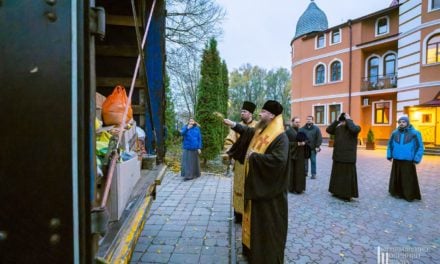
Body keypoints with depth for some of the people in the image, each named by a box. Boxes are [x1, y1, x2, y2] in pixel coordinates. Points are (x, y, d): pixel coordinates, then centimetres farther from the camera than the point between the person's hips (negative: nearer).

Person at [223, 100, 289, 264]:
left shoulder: (280, 137, -20)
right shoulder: (259, 131, 5)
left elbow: (278, 160, -33)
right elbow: (247, 131, 26)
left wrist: (254, 155, -24)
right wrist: (232, 124, 20)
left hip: (269, 189, -9)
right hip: (256, 184, 9)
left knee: (268, 223, 7)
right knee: (255, 219, 22)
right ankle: (254, 249, 41)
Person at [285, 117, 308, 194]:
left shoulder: (301, 131, 13)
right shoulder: (288, 131, -7)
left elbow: (306, 140, 14)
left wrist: (304, 143, -8)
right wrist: (297, 144, -20)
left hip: (300, 155, 6)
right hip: (292, 154, -6)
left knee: (300, 172, 9)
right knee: (292, 172, 1)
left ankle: (299, 188, 19)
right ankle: (292, 188, 11)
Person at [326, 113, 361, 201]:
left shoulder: (356, 127, -6)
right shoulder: (338, 128, 8)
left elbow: (354, 129, -29)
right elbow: (328, 130, -3)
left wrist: (349, 120, -17)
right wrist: (336, 121, -6)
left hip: (348, 156, -5)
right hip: (338, 155, 5)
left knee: (348, 175, 1)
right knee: (337, 174, 13)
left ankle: (347, 194, 10)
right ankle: (337, 191, 26)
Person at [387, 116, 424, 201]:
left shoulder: (415, 133, -4)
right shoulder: (394, 133, 4)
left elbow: (420, 147, -2)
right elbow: (390, 145, 13)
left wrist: (416, 159, -8)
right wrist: (389, 156, 5)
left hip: (408, 161, -3)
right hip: (396, 160, 3)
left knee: (408, 179, 2)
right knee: (396, 177, 11)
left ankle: (409, 195, 13)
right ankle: (397, 192, 24)